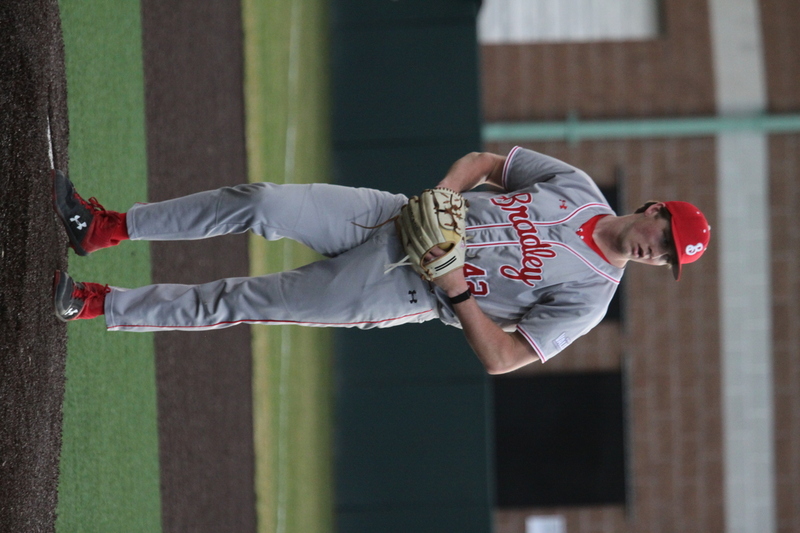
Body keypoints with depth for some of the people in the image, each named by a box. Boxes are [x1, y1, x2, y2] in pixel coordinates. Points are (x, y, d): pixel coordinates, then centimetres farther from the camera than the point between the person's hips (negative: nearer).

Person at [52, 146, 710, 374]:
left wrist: (454, 287, -21)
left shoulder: (591, 294, -9)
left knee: (234, 303, -7)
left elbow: (501, 358, -12)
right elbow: (484, 161, 11)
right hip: (394, 217, 4)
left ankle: (95, 302, 2)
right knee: (258, 202, -13)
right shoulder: (577, 186, 3)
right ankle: (104, 228, -3)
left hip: (400, 293, -4)